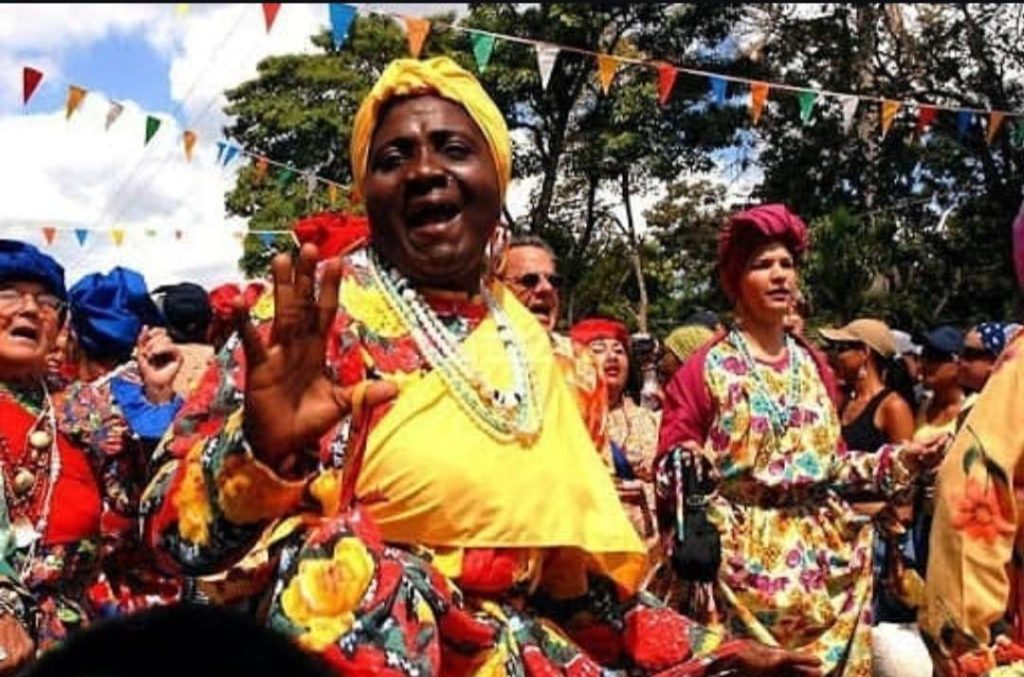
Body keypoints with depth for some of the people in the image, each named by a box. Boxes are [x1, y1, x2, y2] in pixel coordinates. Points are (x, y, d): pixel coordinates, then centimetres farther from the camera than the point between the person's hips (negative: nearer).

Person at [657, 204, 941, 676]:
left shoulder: (813, 368, 12)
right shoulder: (705, 370, -3)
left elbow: (832, 463, 15)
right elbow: (671, 469, -6)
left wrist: (898, 459, 5)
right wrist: (687, 468, -27)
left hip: (823, 554, 5)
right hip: (742, 555, -5)